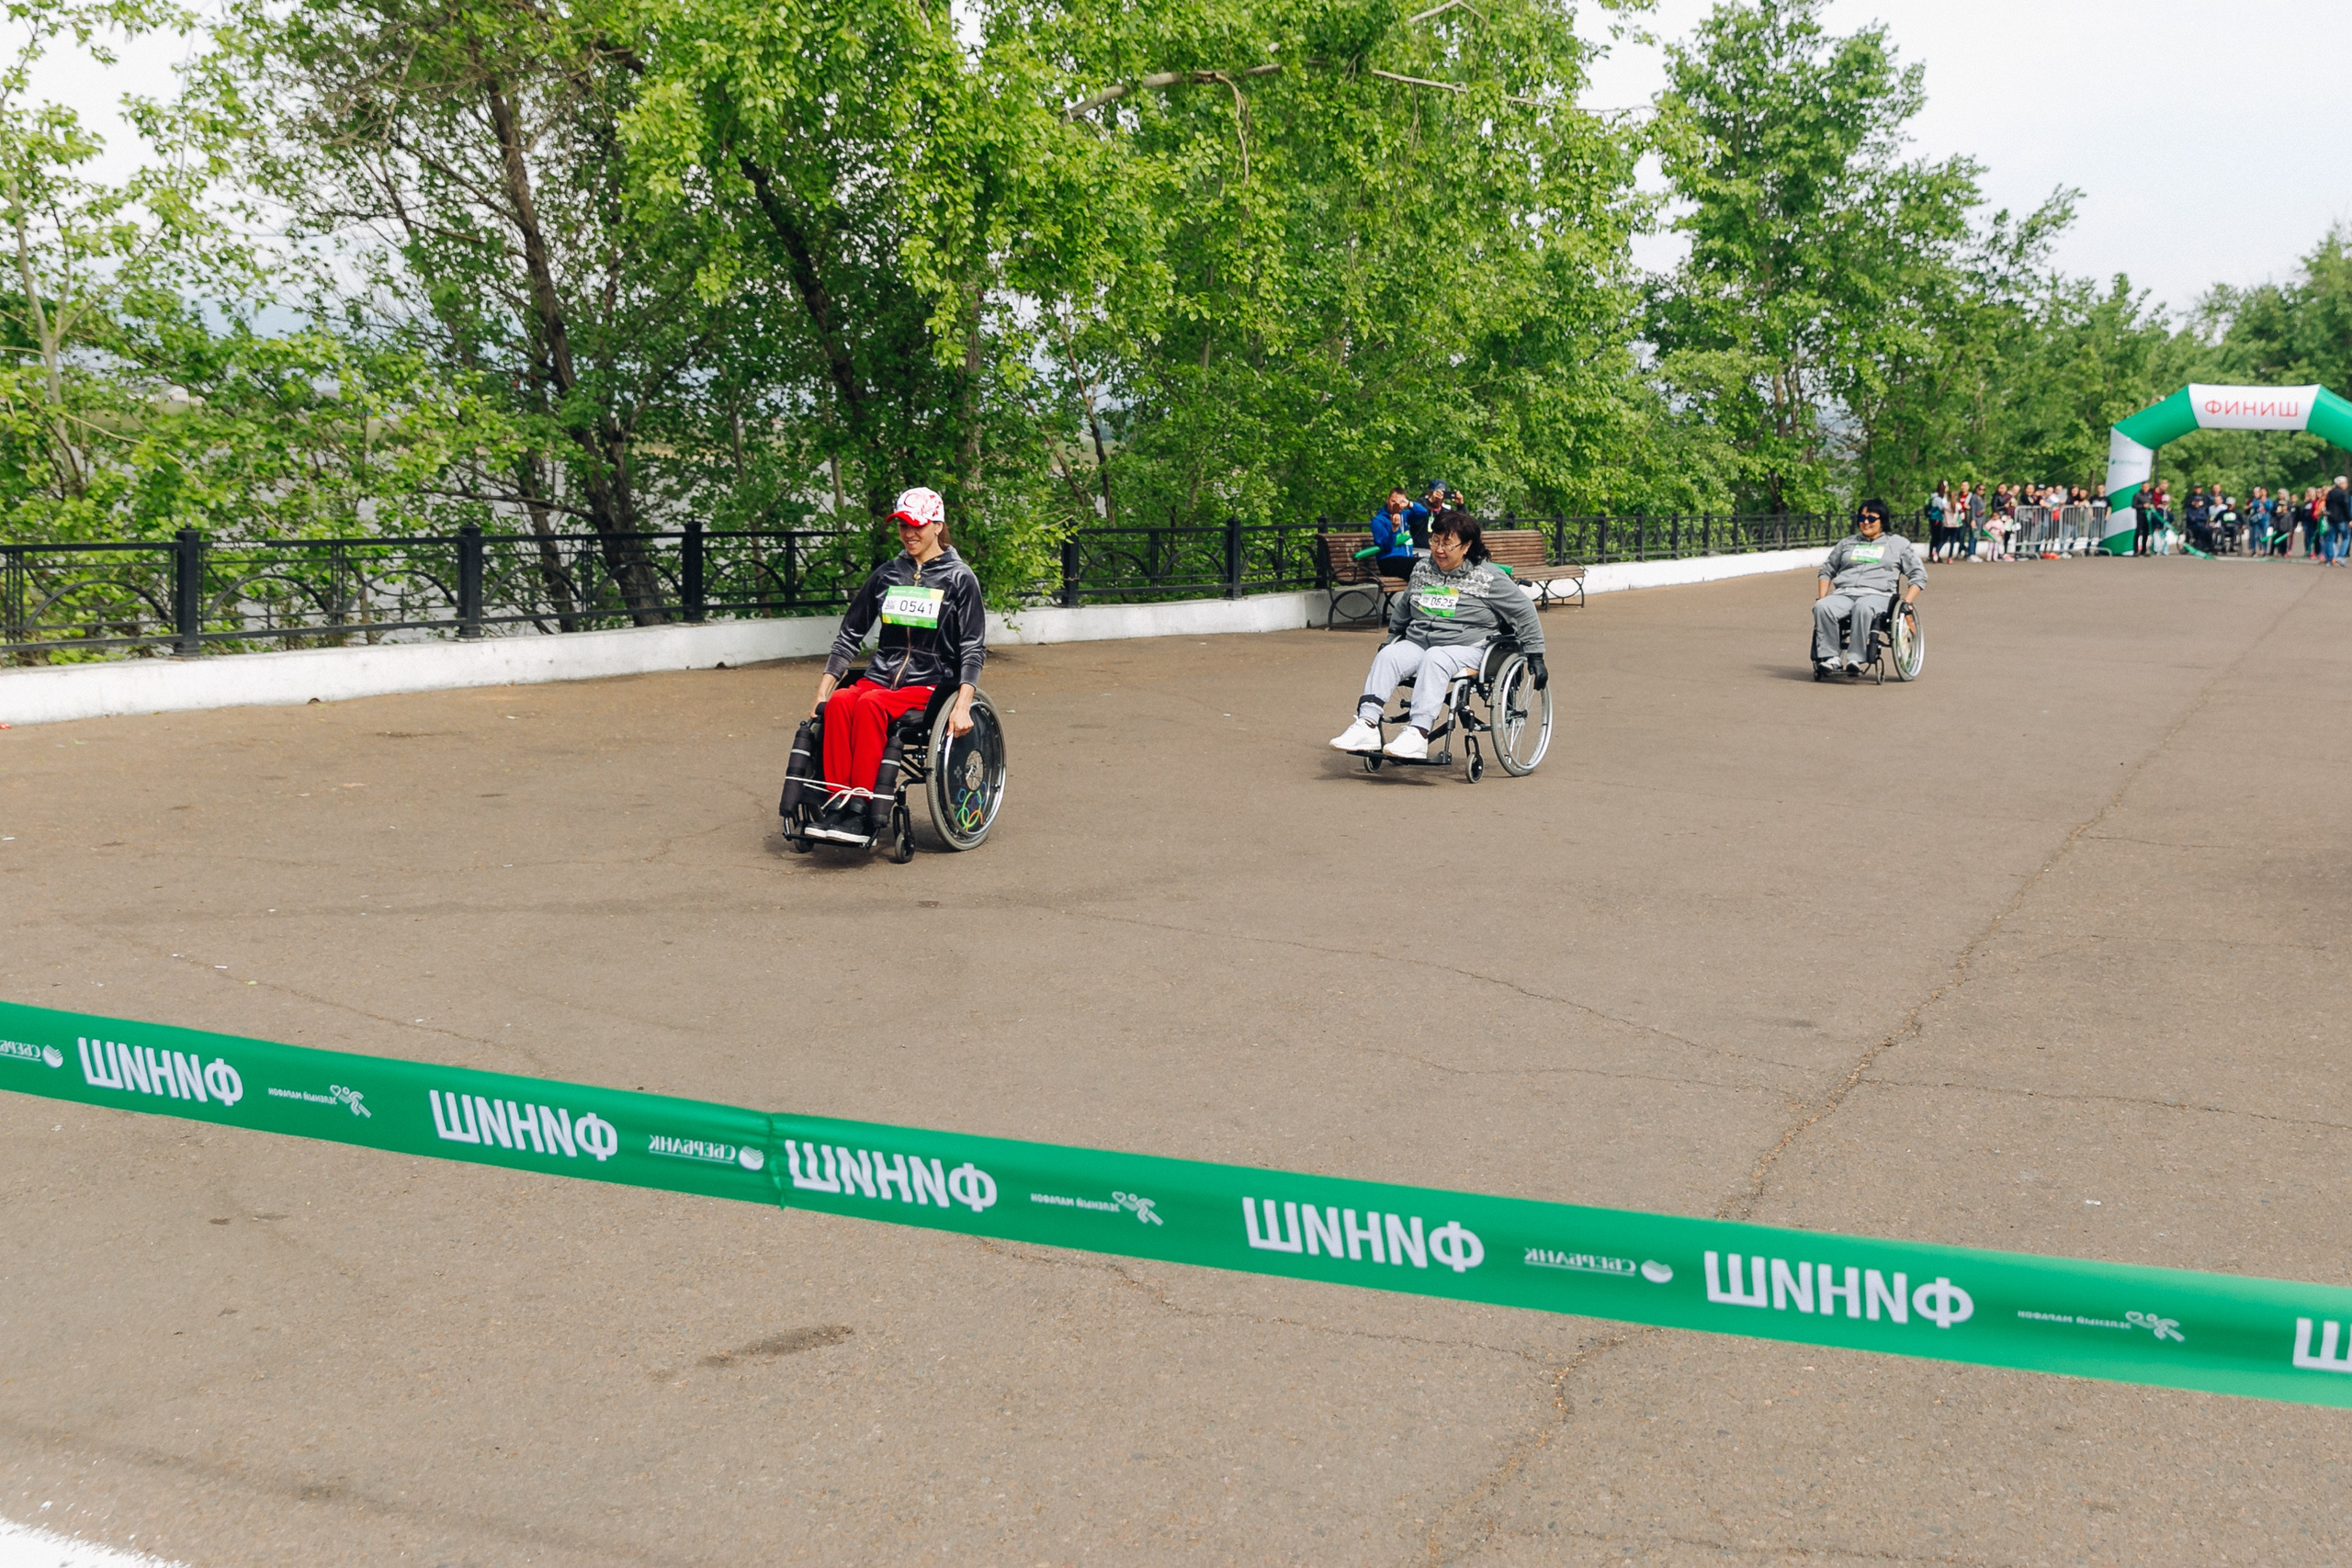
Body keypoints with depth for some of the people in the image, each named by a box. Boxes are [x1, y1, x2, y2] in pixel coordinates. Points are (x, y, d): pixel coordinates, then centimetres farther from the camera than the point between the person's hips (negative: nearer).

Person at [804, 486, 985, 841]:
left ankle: (862, 809, -37)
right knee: (838, 703, -30)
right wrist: (821, 693, 7)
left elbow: (973, 649, -4)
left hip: (930, 685, -4)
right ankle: (836, 802, -34)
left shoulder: (959, 579, 2)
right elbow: (849, 635, 17)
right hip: (880, 678, 4)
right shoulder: (885, 575, 15)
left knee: (870, 704, -34)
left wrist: (962, 705, -19)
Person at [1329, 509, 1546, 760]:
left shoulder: (1488, 577, 0)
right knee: (1387, 656, -26)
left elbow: (1525, 613, 5)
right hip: (1417, 643, 5)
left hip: (1467, 648, -5)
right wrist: (1392, 638, 32)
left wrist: (1535, 657, 3)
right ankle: (1367, 726, -40)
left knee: (1434, 658, -38)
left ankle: (1419, 734, -49)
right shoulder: (1422, 571, 14)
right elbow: (1402, 610, 33)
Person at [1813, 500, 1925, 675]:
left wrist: (1907, 602, 0)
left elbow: (1918, 575, 16)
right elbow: (1827, 570, 32)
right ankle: (1829, 657, -34)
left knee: (1862, 607, -42)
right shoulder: (1847, 543, 28)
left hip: (1878, 596, -3)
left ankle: (1855, 658, -42)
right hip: (1843, 594, 3)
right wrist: (1821, 597, 15)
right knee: (1822, 607, -33)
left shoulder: (1898, 544, 19)